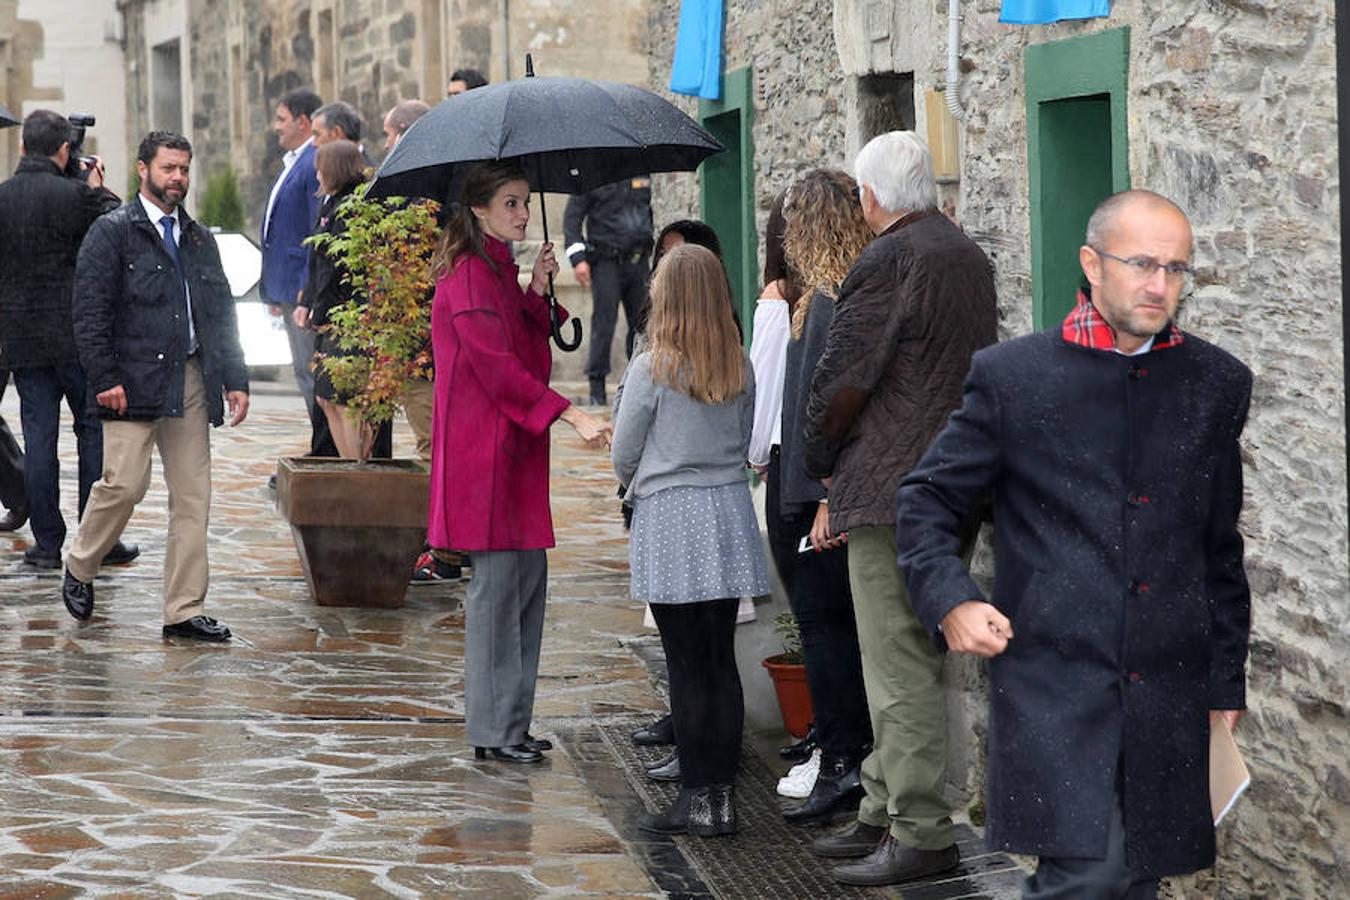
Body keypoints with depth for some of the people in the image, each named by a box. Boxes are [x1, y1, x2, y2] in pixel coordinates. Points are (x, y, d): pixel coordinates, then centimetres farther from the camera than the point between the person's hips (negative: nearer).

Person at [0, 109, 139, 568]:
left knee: (39, 437, 5)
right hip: (76, 335, -3)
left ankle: (47, 543, 6)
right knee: (94, 430, 5)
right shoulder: (73, 194, -12)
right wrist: (97, 188, 7)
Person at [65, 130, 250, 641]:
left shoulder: (199, 239, 19)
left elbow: (222, 315, 20)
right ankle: (80, 566, 17)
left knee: (192, 497, 2)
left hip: (192, 382, 5)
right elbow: (90, 314, -6)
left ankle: (184, 611, 6)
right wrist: (105, 379, -14)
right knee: (125, 483, -11)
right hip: (134, 382, -5)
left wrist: (235, 379, 10)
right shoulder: (112, 233, 0)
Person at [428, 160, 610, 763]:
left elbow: (528, 350, 18)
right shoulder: (469, 275, -13)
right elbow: (498, 364, -21)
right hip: (486, 452, -10)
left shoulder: (499, 270, 17)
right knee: (498, 582, -7)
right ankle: (493, 730, -1)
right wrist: (569, 414, -25)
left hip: (516, 449, 10)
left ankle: (511, 721, 16)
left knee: (529, 578, 10)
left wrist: (537, 290, 5)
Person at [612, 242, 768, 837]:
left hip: (670, 519, -5)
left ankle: (696, 799, 1)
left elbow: (624, 455, -3)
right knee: (722, 660, 8)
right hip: (730, 513, 5)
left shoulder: (651, 369, -10)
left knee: (686, 665, -1)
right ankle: (722, 795, 10)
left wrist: (639, 489, 17)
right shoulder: (740, 367, 3)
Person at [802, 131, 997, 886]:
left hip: (894, 490, -9)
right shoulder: (972, 258, 13)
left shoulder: (888, 263, -15)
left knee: (901, 665, -6)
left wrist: (823, 467, 4)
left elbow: (841, 380, -14)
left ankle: (921, 834, -3)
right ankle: (885, 815, 24)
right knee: (905, 661, 16)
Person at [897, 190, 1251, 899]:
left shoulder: (1218, 384, 10)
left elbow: (1223, 548, 17)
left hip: (1168, 694, 4)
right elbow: (926, 500, 8)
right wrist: (948, 599, -9)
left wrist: (1228, 681, 16)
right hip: (1051, 675, -4)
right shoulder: (1012, 375, 1)